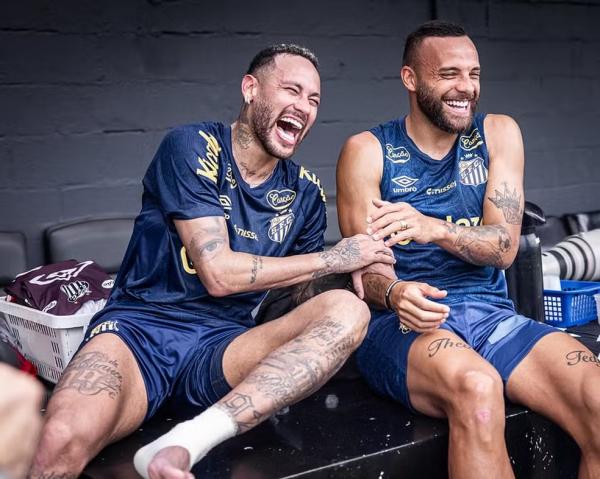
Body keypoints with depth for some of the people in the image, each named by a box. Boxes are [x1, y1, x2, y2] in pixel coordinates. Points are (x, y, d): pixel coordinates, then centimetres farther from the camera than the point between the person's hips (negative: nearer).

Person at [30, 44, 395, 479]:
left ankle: (185, 444, -31)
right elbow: (219, 273, -14)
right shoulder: (193, 149, -6)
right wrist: (334, 258, -6)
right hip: (139, 327, -5)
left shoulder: (306, 192, 10)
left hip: (222, 345, 6)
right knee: (65, 439, -37)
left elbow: (302, 293, 15)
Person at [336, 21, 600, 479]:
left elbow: (504, 247, -1)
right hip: (402, 322, -3)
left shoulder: (498, 134, 9)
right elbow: (363, 269, -2)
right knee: (477, 388, -36)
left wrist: (434, 228, -22)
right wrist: (394, 293, -27)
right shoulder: (367, 151, 1)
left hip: (490, 314, 3)